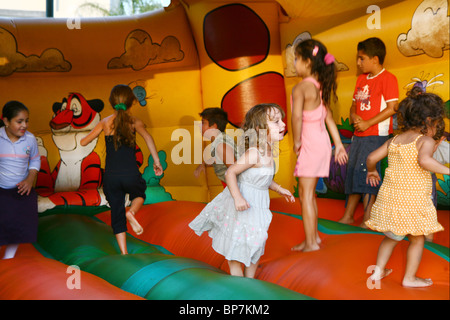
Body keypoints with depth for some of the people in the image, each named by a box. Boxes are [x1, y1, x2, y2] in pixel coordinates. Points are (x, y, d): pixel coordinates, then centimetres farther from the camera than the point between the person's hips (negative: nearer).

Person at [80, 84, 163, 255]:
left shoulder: (105, 122, 5)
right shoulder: (134, 121, 3)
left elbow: (83, 142, 6)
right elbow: (147, 136, -15)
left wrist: (96, 130, 24)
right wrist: (156, 161, -12)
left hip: (111, 176, 1)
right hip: (130, 174, -1)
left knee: (117, 214, 14)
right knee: (139, 194, 30)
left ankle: (124, 253, 9)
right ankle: (132, 212, -4)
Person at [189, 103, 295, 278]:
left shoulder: (266, 152, 2)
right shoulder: (254, 153, -26)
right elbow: (230, 172, -25)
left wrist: (279, 189, 15)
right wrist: (238, 197, -33)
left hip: (257, 206, 9)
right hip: (242, 205, -9)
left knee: (255, 247, 21)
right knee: (238, 250, 7)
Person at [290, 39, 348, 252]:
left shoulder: (300, 87, -15)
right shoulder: (320, 87, 11)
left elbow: (297, 116, -27)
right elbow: (328, 116, 14)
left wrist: (296, 141, -14)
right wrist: (338, 143, 17)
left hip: (310, 143, -9)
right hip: (322, 141, 9)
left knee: (306, 194, -1)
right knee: (308, 193, 17)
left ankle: (311, 242, 4)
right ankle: (314, 236, 26)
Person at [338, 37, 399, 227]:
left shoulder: (387, 78, -9)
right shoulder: (361, 79, 16)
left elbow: (391, 108, -15)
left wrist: (367, 123, -17)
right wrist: (354, 116, -3)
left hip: (376, 134, -8)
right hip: (359, 134, 8)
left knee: (365, 170, -13)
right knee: (353, 170, 10)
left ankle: (368, 219, -4)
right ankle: (348, 216, 20)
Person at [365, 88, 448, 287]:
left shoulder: (394, 140, 9)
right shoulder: (426, 141, -10)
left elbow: (372, 157, 9)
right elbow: (424, 160, -30)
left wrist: (371, 171, 27)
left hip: (389, 196, 6)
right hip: (413, 200, -6)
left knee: (391, 237, 22)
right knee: (417, 239, 12)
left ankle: (378, 270, 24)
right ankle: (410, 278, 19)